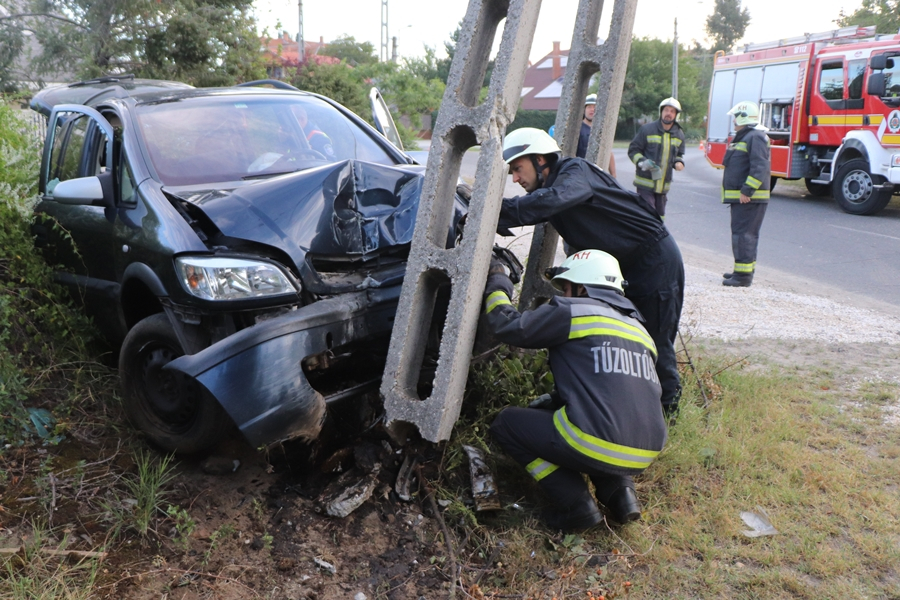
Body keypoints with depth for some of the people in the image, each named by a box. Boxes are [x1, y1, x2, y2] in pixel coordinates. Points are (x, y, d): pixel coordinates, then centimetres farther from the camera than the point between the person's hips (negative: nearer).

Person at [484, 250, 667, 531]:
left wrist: (496, 281, 21)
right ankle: (619, 491, 14)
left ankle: (576, 503, 2)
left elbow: (507, 325, 2)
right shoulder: (639, 329, 23)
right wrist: (547, 403, 36)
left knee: (506, 423, 13)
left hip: (597, 445, -8)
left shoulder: (572, 311, 0)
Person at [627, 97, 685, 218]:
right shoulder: (647, 130, -5)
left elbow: (679, 154, 24)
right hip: (645, 182, -5)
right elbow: (633, 150, -1)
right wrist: (642, 162, -20)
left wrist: (679, 162, 0)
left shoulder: (679, 135, 11)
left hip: (664, 185, 5)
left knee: (660, 214, 12)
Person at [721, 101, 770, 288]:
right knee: (741, 233, 15)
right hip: (739, 196, 11)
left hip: (749, 198, -11)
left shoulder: (756, 137, -14)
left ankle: (744, 274, -9)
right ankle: (743, 270, 23)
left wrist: (747, 191, -26)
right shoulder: (743, 137, 19)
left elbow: (760, 167, -23)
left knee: (744, 234, -10)